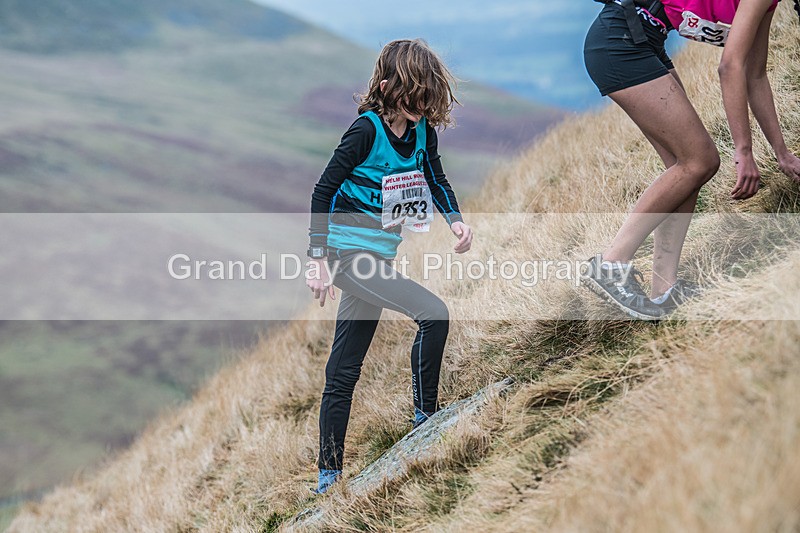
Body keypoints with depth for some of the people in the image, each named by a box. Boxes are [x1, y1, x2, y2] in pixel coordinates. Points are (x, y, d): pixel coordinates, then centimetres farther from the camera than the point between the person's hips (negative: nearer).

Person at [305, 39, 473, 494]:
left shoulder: (422, 129, 2)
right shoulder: (367, 131, -17)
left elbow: (435, 178, 16)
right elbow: (324, 191, -13)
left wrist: (456, 219, -3)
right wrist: (319, 258, -14)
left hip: (377, 258, 7)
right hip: (349, 252, -7)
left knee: (344, 371, 11)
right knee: (434, 314, -20)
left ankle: (329, 475, 18)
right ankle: (426, 418, -4)